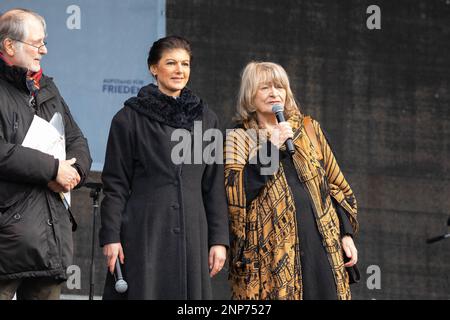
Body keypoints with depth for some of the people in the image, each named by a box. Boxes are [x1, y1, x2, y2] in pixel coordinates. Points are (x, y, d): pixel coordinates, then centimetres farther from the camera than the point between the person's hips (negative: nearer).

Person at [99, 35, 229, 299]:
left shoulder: (206, 119, 13)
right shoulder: (130, 119, 3)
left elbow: (214, 186, 12)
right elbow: (115, 185, 1)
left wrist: (219, 239, 5)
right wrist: (110, 237, -7)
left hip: (192, 234, 3)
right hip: (143, 235, -3)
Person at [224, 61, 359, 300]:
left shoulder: (309, 130, 15)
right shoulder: (239, 138, 6)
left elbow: (335, 184, 17)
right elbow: (234, 193, -10)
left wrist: (346, 233, 9)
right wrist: (270, 148, -13)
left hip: (321, 242, 3)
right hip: (270, 250, -3)